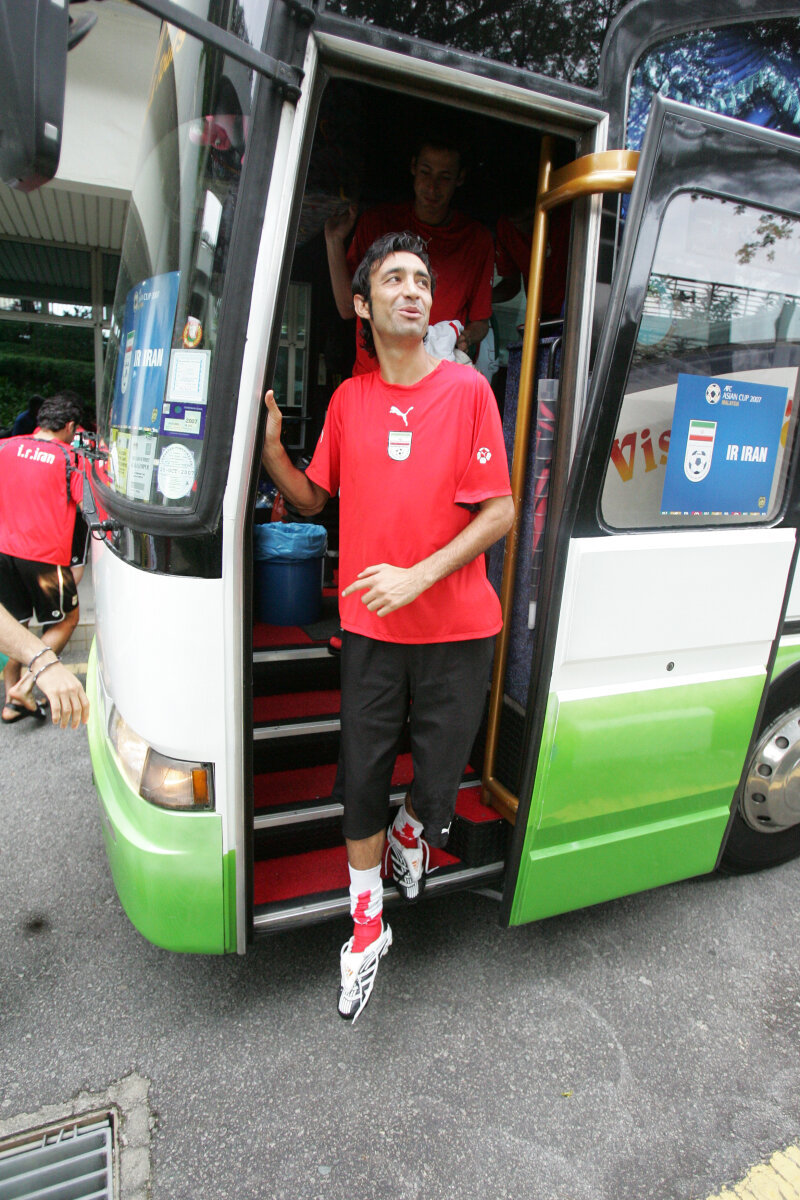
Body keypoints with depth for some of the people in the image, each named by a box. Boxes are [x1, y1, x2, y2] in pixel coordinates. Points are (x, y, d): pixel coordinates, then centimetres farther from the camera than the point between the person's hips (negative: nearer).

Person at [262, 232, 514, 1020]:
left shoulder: (467, 389, -5)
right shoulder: (348, 400, 6)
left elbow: (500, 512, -8)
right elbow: (313, 498, 14)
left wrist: (417, 576, -17)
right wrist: (269, 446, -2)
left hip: (455, 631, -2)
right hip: (369, 629, 3)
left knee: (436, 786, 7)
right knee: (361, 781, 9)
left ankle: (408, 836, 47)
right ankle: (367, 926, 33)